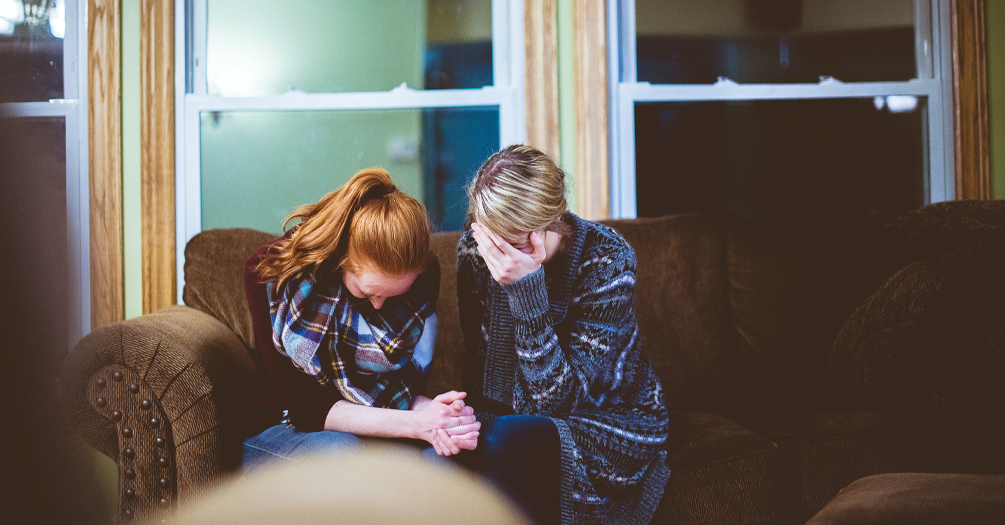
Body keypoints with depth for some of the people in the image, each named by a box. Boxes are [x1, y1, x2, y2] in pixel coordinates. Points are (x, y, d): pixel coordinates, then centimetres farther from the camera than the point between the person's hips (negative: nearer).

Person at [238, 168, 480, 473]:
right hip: (278, 432, -1)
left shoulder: (424, 274, -10)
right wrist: (415, 424, -34)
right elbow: (303, 404, -21)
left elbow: (405, 387, -7)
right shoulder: (268, 272, -20)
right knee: (346, 454, -36)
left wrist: (429, 414, -33)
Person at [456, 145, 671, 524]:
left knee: (503, 440, -33)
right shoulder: (474, 249, -8)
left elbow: (556, 399, -26)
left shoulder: (607, 259, -22)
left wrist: (526, 288, -35)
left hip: (613, 431, -4)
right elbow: (477, 360, 3)